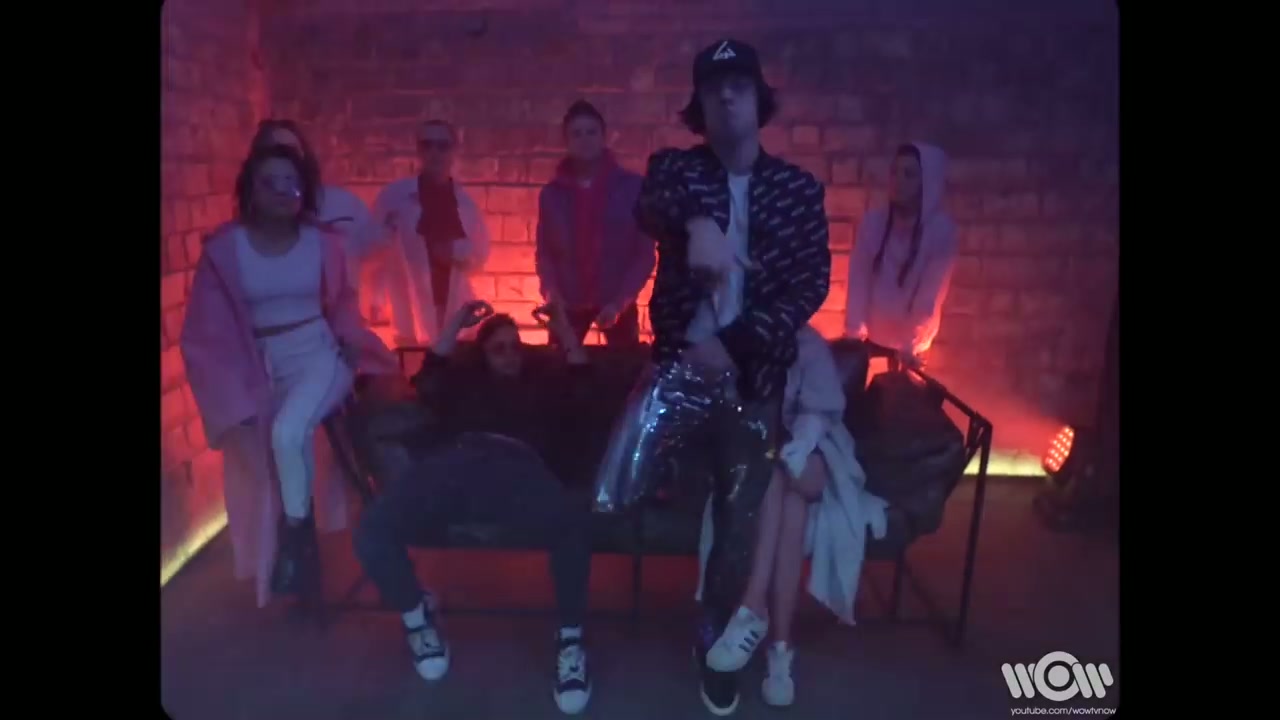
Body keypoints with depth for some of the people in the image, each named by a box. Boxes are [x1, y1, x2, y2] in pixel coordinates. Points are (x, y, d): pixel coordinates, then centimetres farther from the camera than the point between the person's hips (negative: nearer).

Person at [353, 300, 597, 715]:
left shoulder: (544, 382, 39)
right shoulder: (465, 379, 39)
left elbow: (581, 395, 23)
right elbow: (428, 386, 21)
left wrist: (565, 333, 24)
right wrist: (455, 325, 23)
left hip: (518, 466, -1)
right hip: (455, 461, 2)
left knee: (573, 520, -38)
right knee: (372, 532, -26)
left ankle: (570, 637, -16)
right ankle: (417, 619, 3)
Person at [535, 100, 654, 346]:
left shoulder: (632, 186, 0)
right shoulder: (552, 193, 6)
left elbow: (645, 252, -2)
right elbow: (544, 252, 7)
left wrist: (620, 302, -11)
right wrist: (552, 295, -11)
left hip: (617, 304, -1)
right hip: (568, 305, 1)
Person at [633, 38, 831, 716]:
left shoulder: (799, 188, 3)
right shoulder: (674, 168, 1)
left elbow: (811, 284, -5)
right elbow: (648, 208, -23)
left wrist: (734, 345, -17)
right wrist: (697, 222, -47)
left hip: (751, 378, 0)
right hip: (676, 365, 1)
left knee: (740, 518, 1)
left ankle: (713, 637, 25)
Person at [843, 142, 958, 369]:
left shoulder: (941, 229, -16)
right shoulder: (873, 221, -9)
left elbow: (931, 294, -16)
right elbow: (858, 279, -9)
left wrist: (913, 344, -16)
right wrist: (855, 331, -14)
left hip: (909, 338, -2)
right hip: (871, 333, 2)